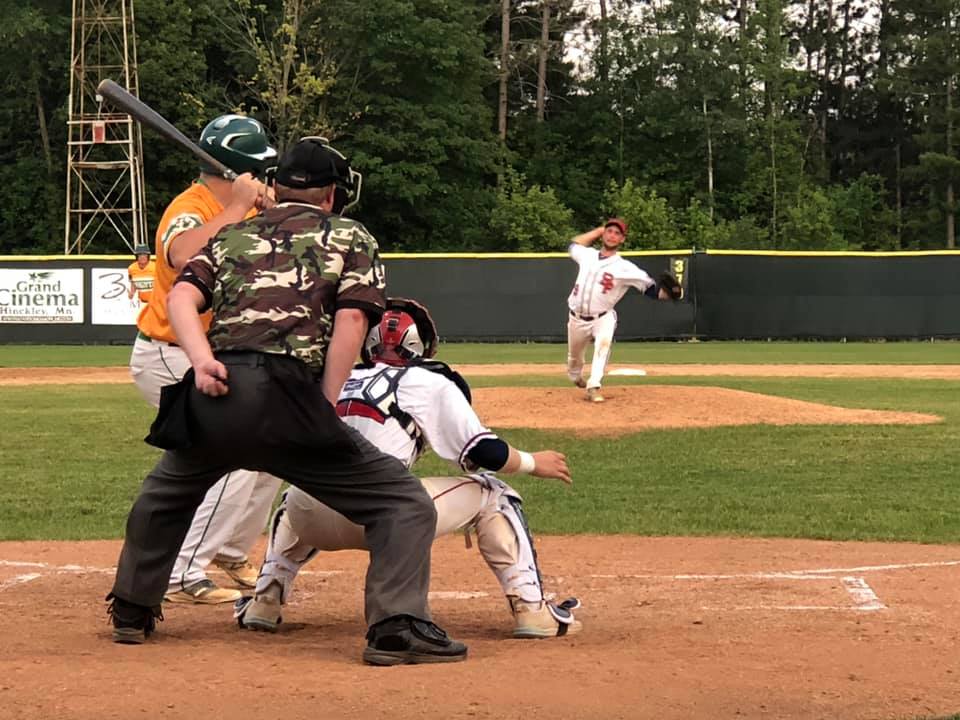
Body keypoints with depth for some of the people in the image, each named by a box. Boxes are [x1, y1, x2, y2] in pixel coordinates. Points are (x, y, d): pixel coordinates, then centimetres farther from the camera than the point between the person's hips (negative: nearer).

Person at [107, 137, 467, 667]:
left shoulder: (232, 236, 28)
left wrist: (201, 358, -5)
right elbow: (351, 318, 0)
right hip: (285, 394, -4)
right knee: (403, 503, 1)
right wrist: (326, 406, -1)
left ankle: (131, 610, 38)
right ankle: (397, 627, -15)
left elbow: (182, 295, 9)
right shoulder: (351, 237, 18)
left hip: (211, 393, 5)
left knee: (165, 494, 34)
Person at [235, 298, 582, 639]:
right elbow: (484, 451, 6)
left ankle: (263, 602, 24)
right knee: (491, 496, 17)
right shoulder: (431, 382, 13)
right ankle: (531, 610, 5)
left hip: (314, 520, 5)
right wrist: (533, 462, 24)